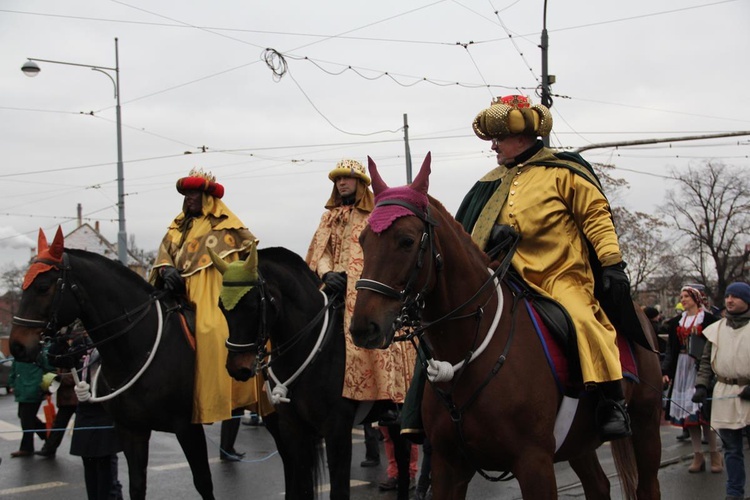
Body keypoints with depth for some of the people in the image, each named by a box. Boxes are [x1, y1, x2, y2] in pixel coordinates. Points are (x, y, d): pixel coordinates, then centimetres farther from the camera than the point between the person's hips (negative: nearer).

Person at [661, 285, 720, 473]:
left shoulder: (708, 319, -3)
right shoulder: (676, 322, 12)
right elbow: (671, 349, 10)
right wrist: (665, 371, 0)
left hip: (701, 369, -5)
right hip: (682, 369, 5)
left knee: (704, 411, -7)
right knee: (688, 411, 4)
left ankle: (714, 454, 4)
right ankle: (698, 456, 10)